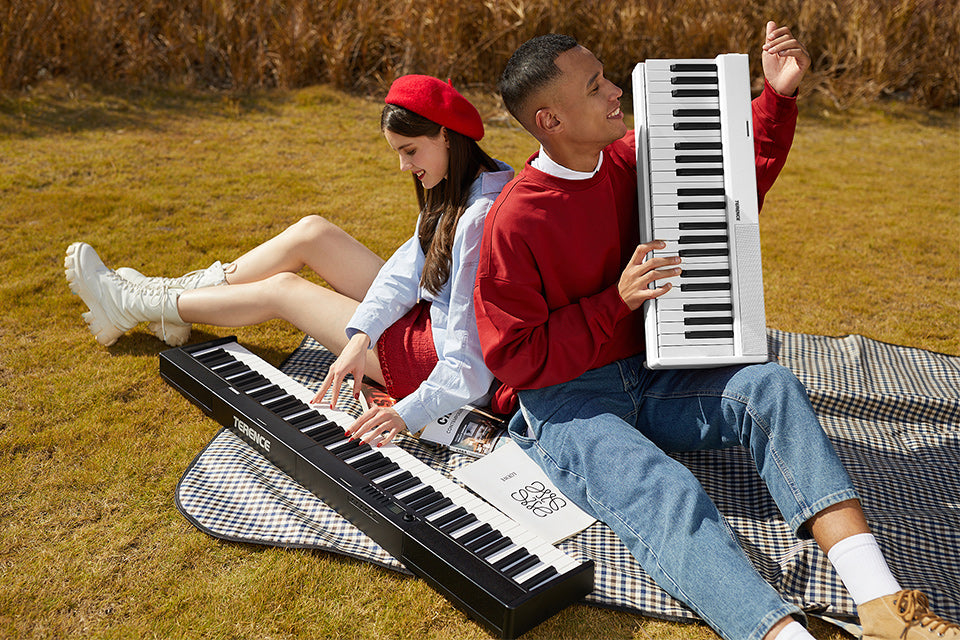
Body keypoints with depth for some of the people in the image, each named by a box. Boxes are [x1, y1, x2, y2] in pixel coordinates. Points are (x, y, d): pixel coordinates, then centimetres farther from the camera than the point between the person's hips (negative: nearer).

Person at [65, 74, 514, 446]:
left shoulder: (482, 217, -29)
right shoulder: (452, 190, 2)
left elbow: (470, 358, -33)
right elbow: (406, 270, -5)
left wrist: (409, 413, -40)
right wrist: (361, 336, -19)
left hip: (437, 357, -8)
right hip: (427, 313, 8)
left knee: (282, 288, -2)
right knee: (312, 233, 1)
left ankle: (131, 306, 19)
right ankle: (174, 295, 17)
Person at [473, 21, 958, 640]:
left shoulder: (631, 160, 4)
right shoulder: (514, 222, -16)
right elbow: (512, 358, -14)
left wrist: (778, 94, 3)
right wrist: (617, 302, -19)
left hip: (644, 377, 6)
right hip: (562, 404, -6)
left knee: (769, 387, -17)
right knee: (670, 495, -32)